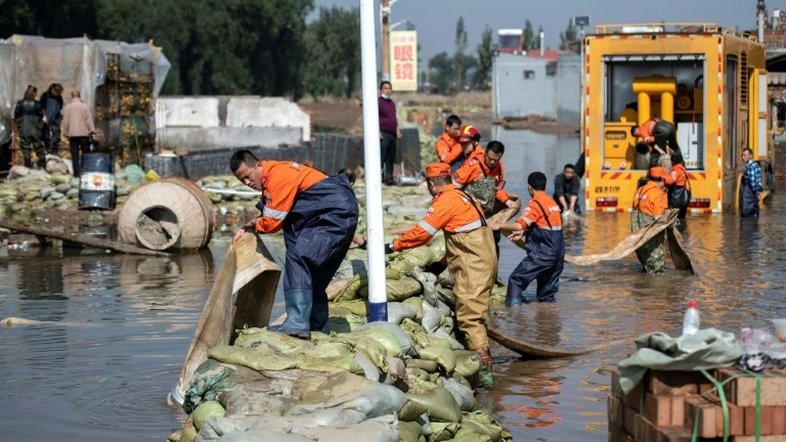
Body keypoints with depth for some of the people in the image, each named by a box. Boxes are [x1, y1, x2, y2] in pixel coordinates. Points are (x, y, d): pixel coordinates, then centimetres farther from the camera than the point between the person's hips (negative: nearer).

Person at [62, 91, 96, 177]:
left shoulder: (67, 107, 1)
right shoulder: (85, 106, -2)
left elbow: (65, 121, 1)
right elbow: (89, 120, -5)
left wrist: (66, 132, 8)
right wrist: (92, 130, -1)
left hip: (72, 134, 0)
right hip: (84, 133, 0)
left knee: (74, 155, 1)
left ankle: (76, 172, -3)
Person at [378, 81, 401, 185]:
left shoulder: (392, 103, 19)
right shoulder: (379, 102, -4)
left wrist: (397, 130, 17)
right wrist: (378, 132, -17)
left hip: (392, 134, 8)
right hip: (383, 133, -8)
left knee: (391, 159, 9)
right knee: (381, 157, -10)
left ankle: (389, 178, 13)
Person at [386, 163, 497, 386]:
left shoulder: (446, 201, -11)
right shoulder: (463, 197, 18)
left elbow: (422, 231, -12)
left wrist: (394, 246, -4)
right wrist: (446, 259, 23)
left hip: (472, 267, -10)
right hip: (484, 264, 10)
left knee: (469, 317, -11)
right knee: (475, 315, 15)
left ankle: (484, 370, -18)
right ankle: (481, 359, 19)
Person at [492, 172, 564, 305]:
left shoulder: (535, 204, -12)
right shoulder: (553, 203, 14)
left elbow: (519, 225, -20)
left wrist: (499, 226, -7)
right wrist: (523, 232, 10)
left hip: (542, 254, -8)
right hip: (558, 254, 8)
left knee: (516, 279, -5)